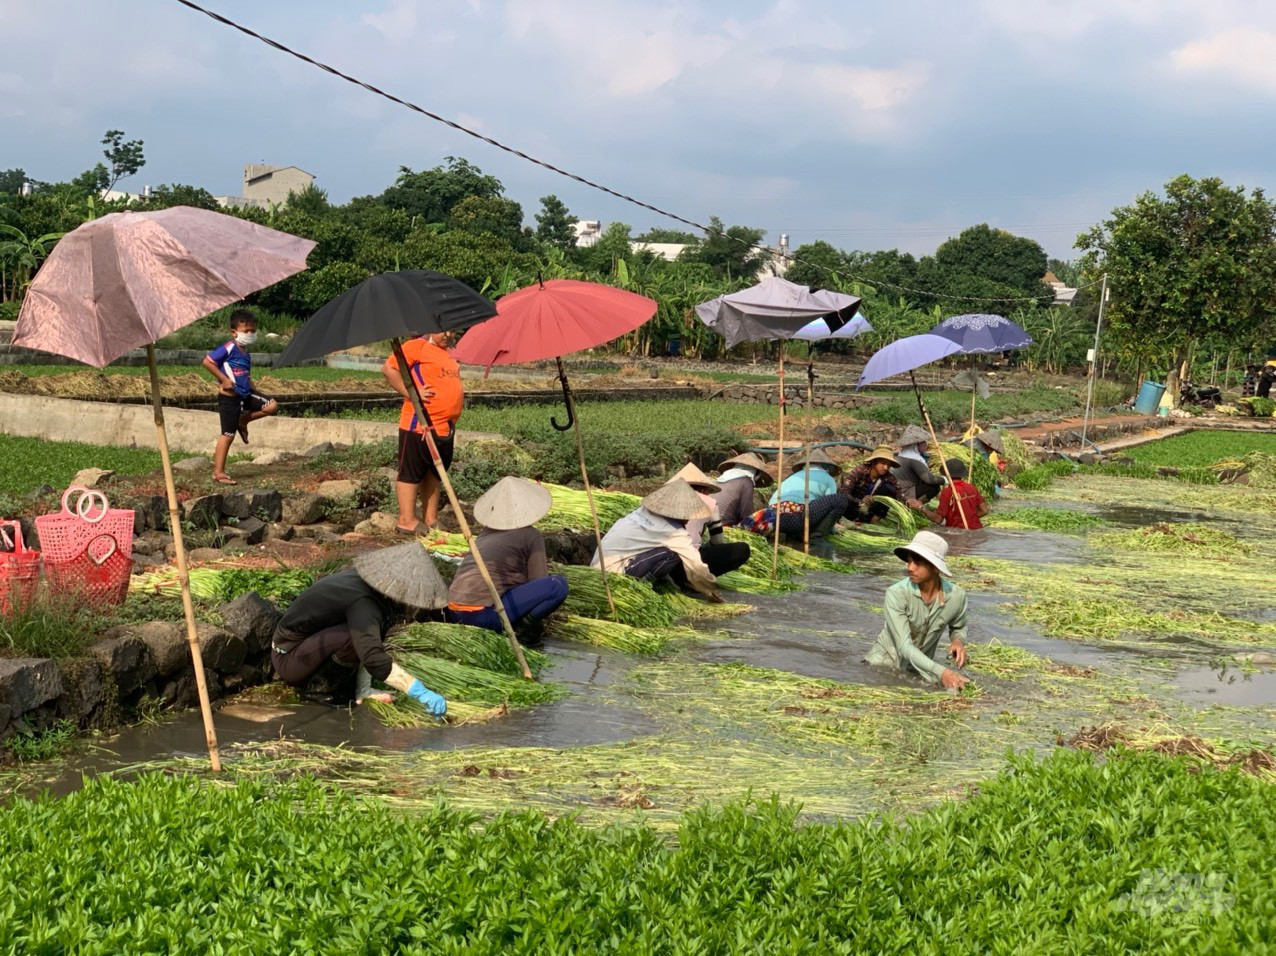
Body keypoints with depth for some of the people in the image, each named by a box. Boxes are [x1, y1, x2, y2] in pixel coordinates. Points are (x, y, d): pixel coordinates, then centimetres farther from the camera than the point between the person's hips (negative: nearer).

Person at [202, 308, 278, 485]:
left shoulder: (246, 354, 10)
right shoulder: (229, 348, -15)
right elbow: (207, 362, -21)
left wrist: (252, 389, 9)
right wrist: (224, 379, -20)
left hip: (245, 394, 8)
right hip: (229, 397, -8)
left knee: (272, 406, -3)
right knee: (228, 435, -4)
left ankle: (243, 421, 14)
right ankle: (218, 472, 3)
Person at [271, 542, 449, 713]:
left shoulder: (365, 580, -3)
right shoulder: (362, 602, -30)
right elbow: (374, 659, -43)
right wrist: (420, 692, -44)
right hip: (288, 659, -9)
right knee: (358, 633, -30)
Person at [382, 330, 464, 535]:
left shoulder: (448, 354, 19)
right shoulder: (417, 346, -7)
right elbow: (389, 368, -15)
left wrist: (461, 395, 16)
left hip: (446, 427, 9)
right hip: (420, 425, -9)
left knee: (435, 474, 13)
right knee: (411, 472, -2)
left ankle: (431, 520, 21)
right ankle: (407, 521, 2)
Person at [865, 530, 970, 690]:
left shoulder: (956, 596, -13)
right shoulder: (896, 594, -25)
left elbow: (958, 627, 11)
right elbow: (904, 646, -30)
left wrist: (958, 641, -14)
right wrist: (940, 672, -41)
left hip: (921, 667, 4)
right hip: (884, 661, -4)